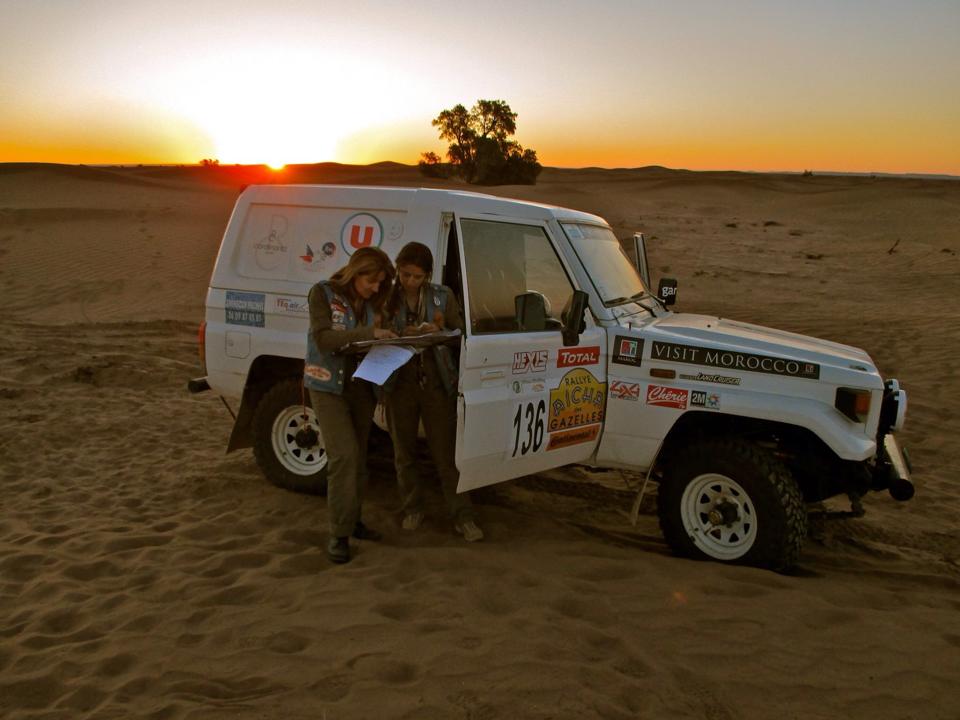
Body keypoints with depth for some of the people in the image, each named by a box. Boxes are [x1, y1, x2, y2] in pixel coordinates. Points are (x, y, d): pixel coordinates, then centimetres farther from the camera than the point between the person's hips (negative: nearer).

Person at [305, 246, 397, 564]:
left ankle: (352, 520, 24)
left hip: (362, 386, 6)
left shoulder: (370, 301, 6)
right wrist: (368, 333, -31)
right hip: (328, 386, -6)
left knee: (358, 456, 10)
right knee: (344, 454, -14)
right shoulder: (323, 293, -10)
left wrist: (389, 335, -15)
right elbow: (324, 339, -22)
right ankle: (338, 534, -7)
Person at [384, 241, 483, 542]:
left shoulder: (443, 296, 1)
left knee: (446, 453, 1)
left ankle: (463, 518, 8)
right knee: (404, 453, 12)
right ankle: (412, 509, 29)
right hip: (400, 383, 1)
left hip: (436, 382, -1)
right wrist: (403, 334, -18)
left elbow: (459, 333, 6)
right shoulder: (387, 297, 0)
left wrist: (438, 331, -15)